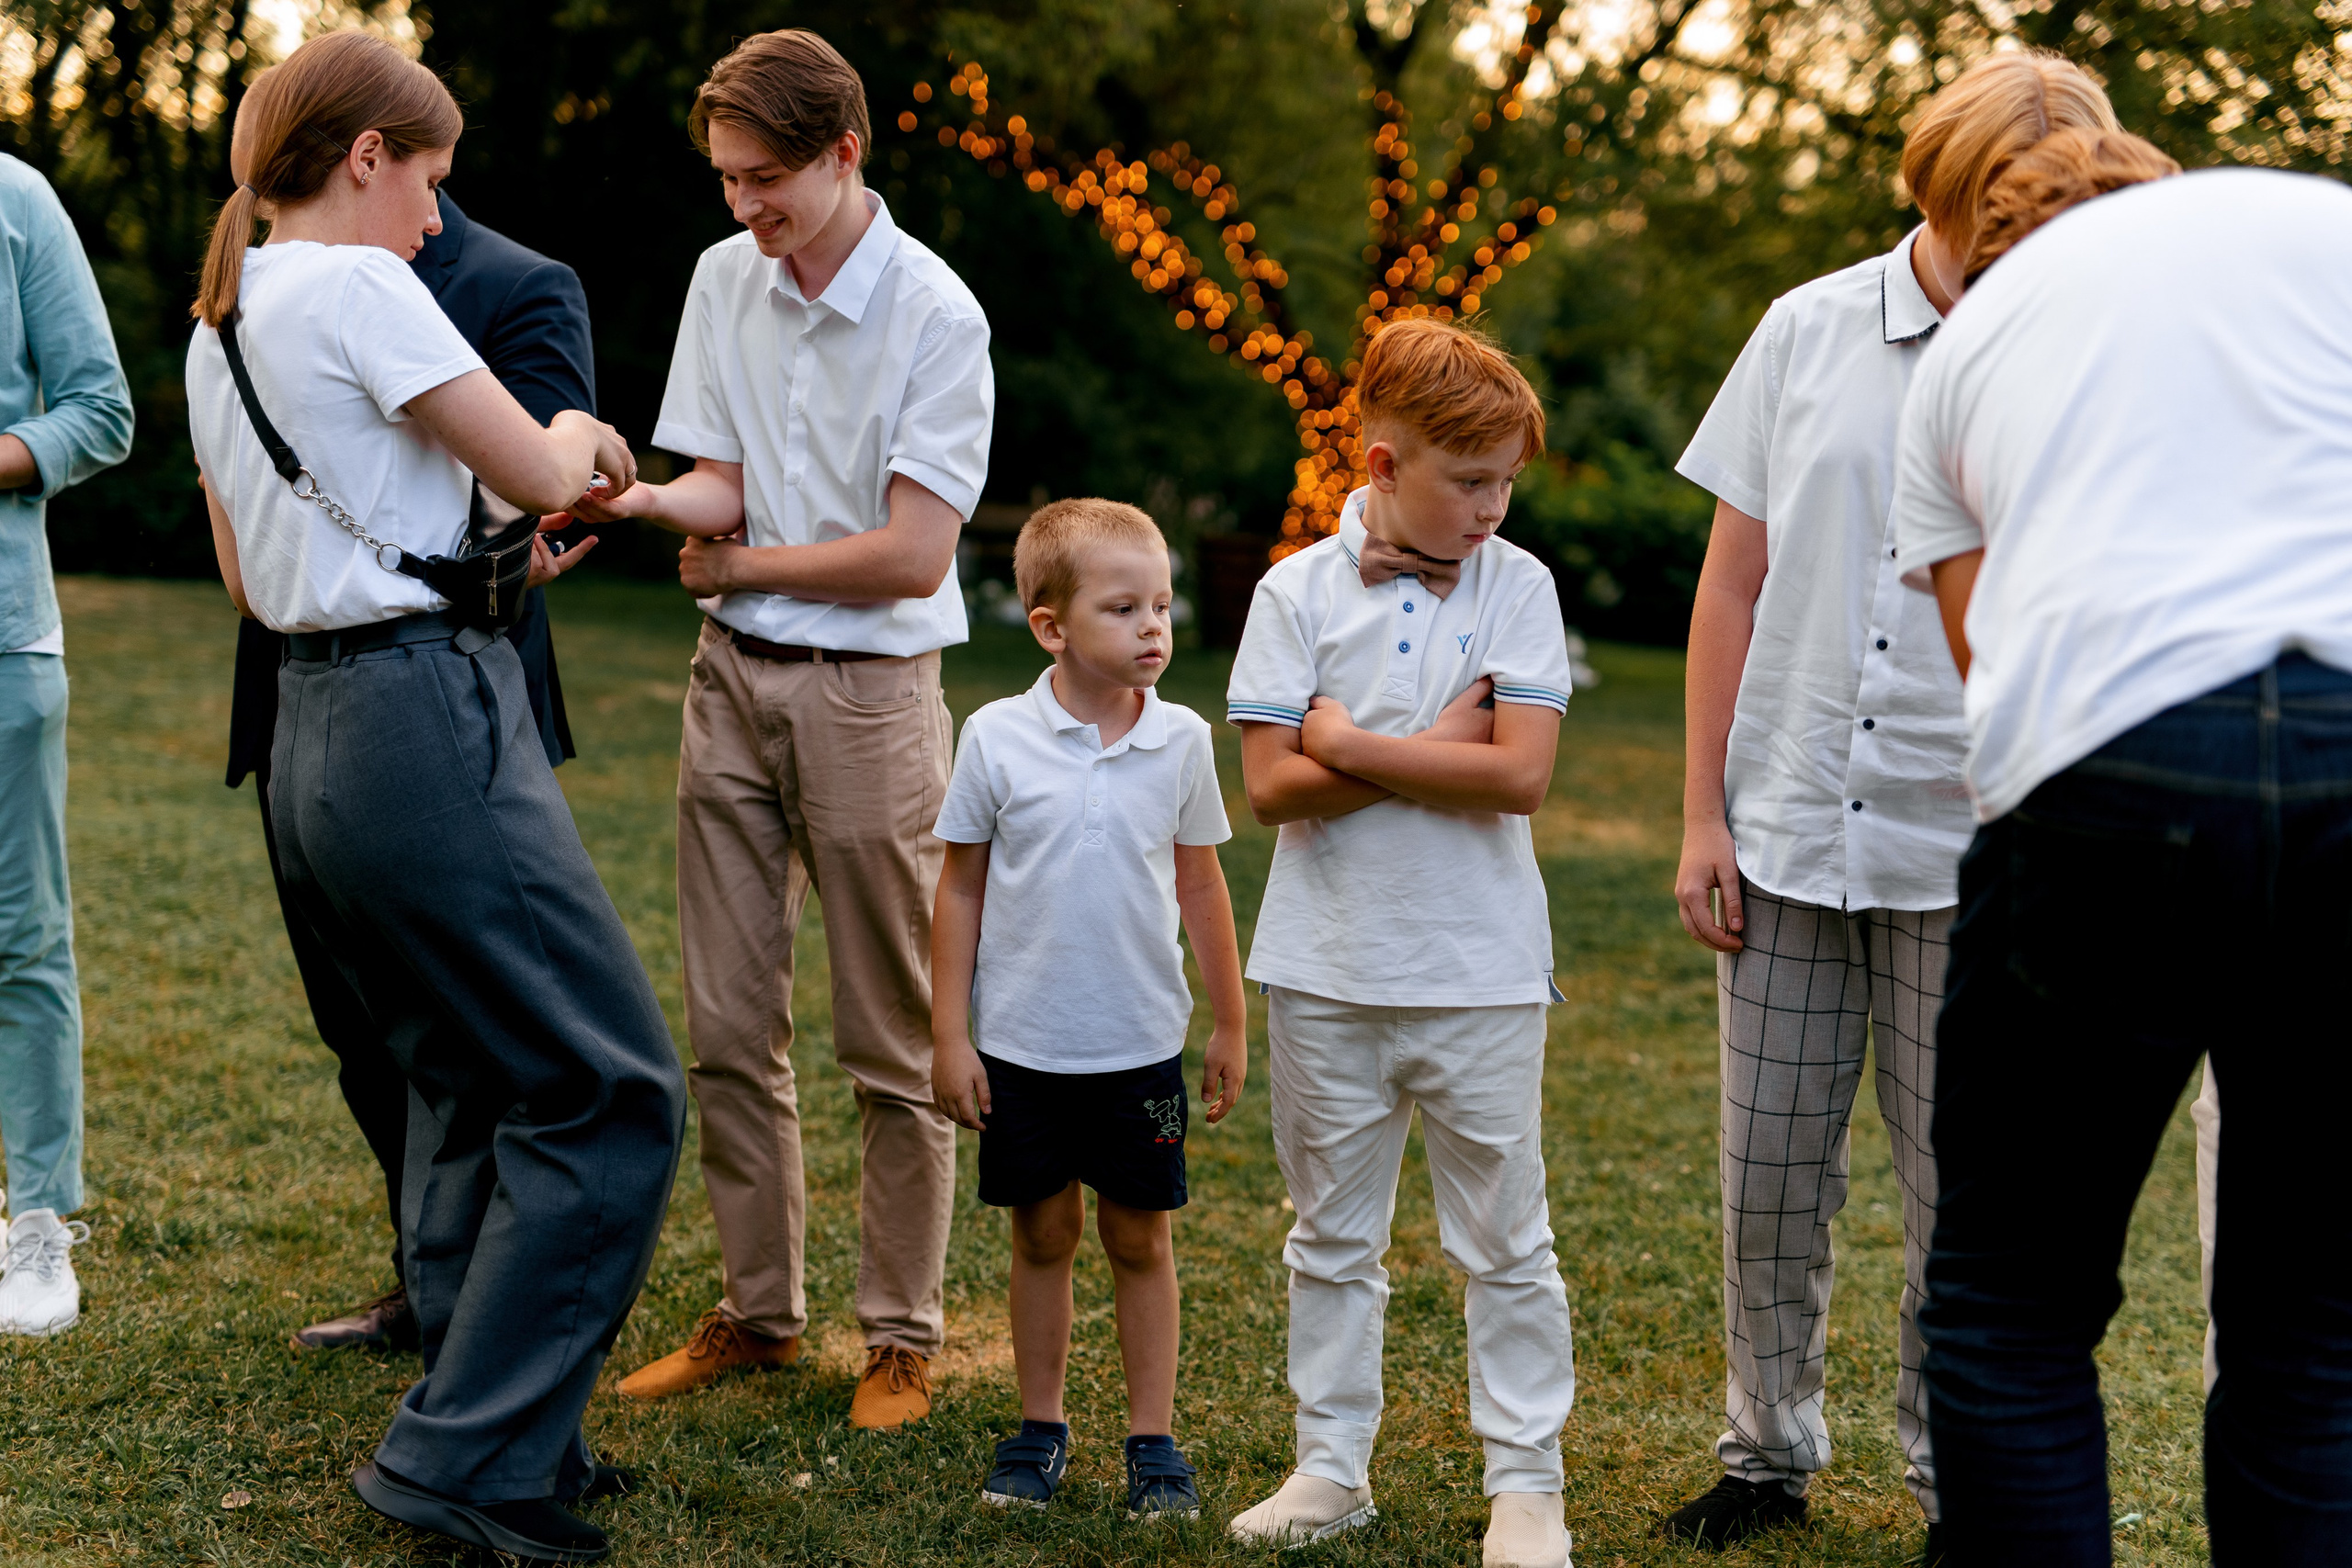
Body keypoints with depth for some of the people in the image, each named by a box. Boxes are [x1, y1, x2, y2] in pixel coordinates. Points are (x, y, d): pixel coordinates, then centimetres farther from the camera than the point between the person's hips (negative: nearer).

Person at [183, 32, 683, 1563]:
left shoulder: (218, 326, 16)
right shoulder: (358, 287, -12)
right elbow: (539, 473, -8)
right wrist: (580, 435, 16)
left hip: (314, 729, 10)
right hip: (426, 720, -10)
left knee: (472, 1090, 19)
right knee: (613, 1095, -4)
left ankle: (497, 1437, 23)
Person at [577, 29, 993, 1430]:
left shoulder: (935, 314, -12)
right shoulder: (724, 280, 6)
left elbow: (910, 554, -15)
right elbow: (725, 488, 4)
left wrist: (739, 566, -5)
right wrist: (641, 497, -18)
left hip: (870, 694, -5)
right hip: (735, 682, 6)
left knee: (894, 1049, 3)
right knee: (728, 1028, 9)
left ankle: (905, 1337, 15)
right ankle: (760, 1312, 22)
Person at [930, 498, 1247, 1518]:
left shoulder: (1180, 742, -3)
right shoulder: (998, 739, -8)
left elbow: (1200, 884, 7)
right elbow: (961, 888, 0)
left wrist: (1231, 1027, 11)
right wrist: (948, 1035, -1)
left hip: (1142, 1047, 1)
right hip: (1023, 1044, -1)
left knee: (1139, 1239, 8)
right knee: (1043, 1234, 11)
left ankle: (1152, 1438, 18)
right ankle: (1041, 1427, 24)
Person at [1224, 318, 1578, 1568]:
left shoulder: (1517, 587, -4)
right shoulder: (1298, 591, -2)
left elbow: (1521, 772, -15)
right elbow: (1271, 786, -10)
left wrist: (1348, 743, -13)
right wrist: (1436, 750, -14)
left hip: (1479, 972, -1)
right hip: (1327, 971, 1)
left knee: (1505, 1241, 5)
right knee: (1332, 1234, 13)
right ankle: (1331, 1466, 25)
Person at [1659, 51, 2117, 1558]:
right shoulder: (1811, 332, 4)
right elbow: (1733, 588, 7)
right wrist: (1703, 814, 4)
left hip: (1970, 854, -2)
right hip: (1792, 833, 2)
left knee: (1962, 1198, 5)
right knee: (1770, 1174, 10)